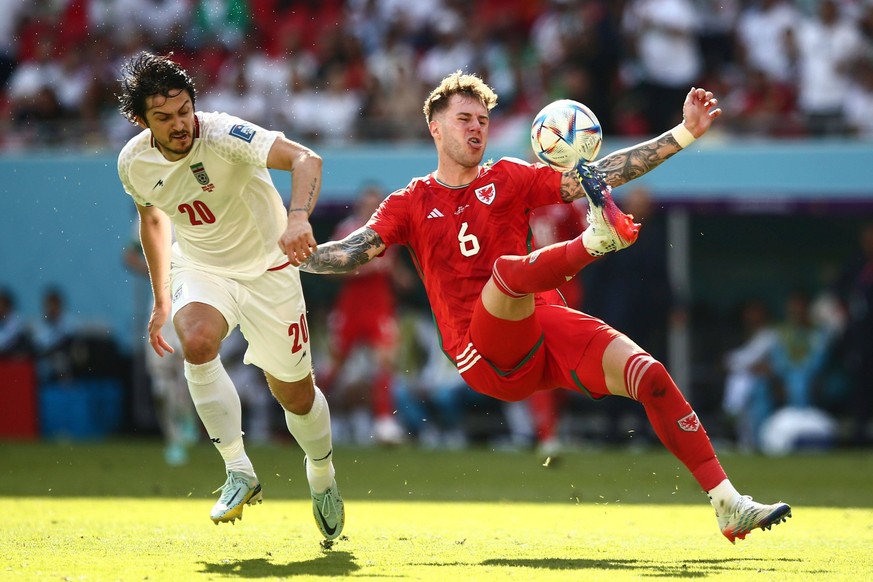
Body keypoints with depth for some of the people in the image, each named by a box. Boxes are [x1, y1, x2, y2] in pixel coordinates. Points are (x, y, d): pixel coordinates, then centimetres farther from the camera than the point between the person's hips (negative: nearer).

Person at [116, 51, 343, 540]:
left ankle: (322, 476, 37)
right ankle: (240, 473, -21)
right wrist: (161, 299, 15)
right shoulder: (134, 163, -12)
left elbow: (305, 160, -43)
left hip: (268, 269, -2)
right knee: (197, 341, -31)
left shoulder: (222, 134, -29)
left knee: (295, 392, 5)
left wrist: (298, 218, -62)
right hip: (200, 268, 3)